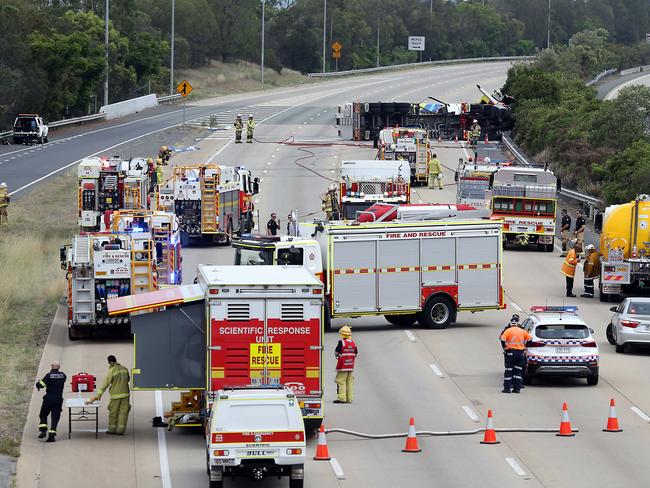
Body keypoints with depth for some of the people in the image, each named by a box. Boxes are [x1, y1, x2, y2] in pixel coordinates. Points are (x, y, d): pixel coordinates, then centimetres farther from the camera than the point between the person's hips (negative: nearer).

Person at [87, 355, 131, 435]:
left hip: (116, 395, -4)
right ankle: (120, 429, 4)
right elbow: (128, 379, 18)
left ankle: (112, 429, 17)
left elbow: (105, 384, -12)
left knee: (113, 412, 9)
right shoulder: (124, 369, 1)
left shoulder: (111, 371, -13)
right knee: (123, 411, 5)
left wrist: (98, 395, -9)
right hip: (125, 393, 4)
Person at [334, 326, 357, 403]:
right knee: (349, 382, 9)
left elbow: (337, 353, -7)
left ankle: (341, 398, -11)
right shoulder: (353, 343, 8)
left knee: (341, 382, -5)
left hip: (343, 366, -7)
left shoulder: (341, 342, -13)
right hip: (351, 366, 7)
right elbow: (355, 354, 15)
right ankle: (349, 398, 10)